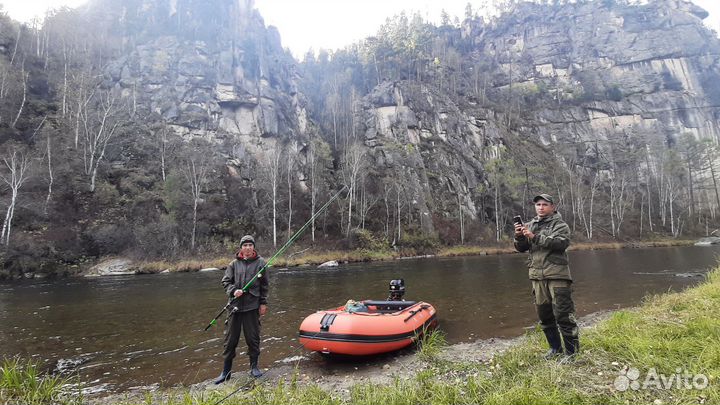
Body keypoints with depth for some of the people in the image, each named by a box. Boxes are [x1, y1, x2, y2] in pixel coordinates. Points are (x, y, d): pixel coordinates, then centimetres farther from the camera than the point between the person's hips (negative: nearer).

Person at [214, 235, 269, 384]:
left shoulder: (260, 262, 2)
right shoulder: (234, 263, 5)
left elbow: (265, 285, 4)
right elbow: (226, 281, 7)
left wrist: (263, 303, 1)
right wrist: (233, 290, -12)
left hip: (252, 306, -1)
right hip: (235, 305, 2)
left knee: (253, 337, 6)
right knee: (230, 339, 7)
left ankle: (254, 366, 23)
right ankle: (226, 371, 19)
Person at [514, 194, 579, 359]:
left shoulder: (560, 224, -1)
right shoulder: (530, 225, 14)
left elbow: (561, 243, -19)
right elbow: (521, 248, 10)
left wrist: (535, 237, -24)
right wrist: (519, 236, -11)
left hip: (557, 275, -5)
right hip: (537, 276, 5)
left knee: (563, 314, -5)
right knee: (544, 315, 12)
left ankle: (572, 350, 10)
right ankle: (555, 347, 27)